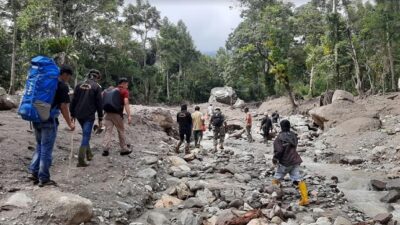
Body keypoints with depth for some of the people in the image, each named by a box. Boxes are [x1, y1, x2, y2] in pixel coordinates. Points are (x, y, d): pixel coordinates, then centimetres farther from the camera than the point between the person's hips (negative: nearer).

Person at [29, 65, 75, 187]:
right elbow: (63, 106, -12)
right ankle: (43, 178, 7)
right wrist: (69, 123, -4)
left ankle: (34, 172, 19)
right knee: (46, 149, 0)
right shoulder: (62, 86, -9)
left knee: (39, 146, 21)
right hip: (49, 120, -7)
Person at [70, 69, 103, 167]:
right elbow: (99, 104, -6)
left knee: (86, 134, 23)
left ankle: (88, 153, 28)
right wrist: (100, 118, 0)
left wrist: (72, 114, 16)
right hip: (89, 116, -5)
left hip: (78, 115, 5)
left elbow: (74, 100, 9)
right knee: (86, 136, -3)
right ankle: (81, 160, -7)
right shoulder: (97, 87, -6)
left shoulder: (79, 85, 8)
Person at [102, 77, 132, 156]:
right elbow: (126, 103, -15)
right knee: (121, 131, 8)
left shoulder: (111, 90, 18)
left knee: (108, 131, 4)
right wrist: (129, 116, -21)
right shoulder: (125, 91, -2)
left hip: (108, 113, 5)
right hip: (117, 114, -5)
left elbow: (104, 100, 18)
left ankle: (106, 149, -6)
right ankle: (124, 149, 18)